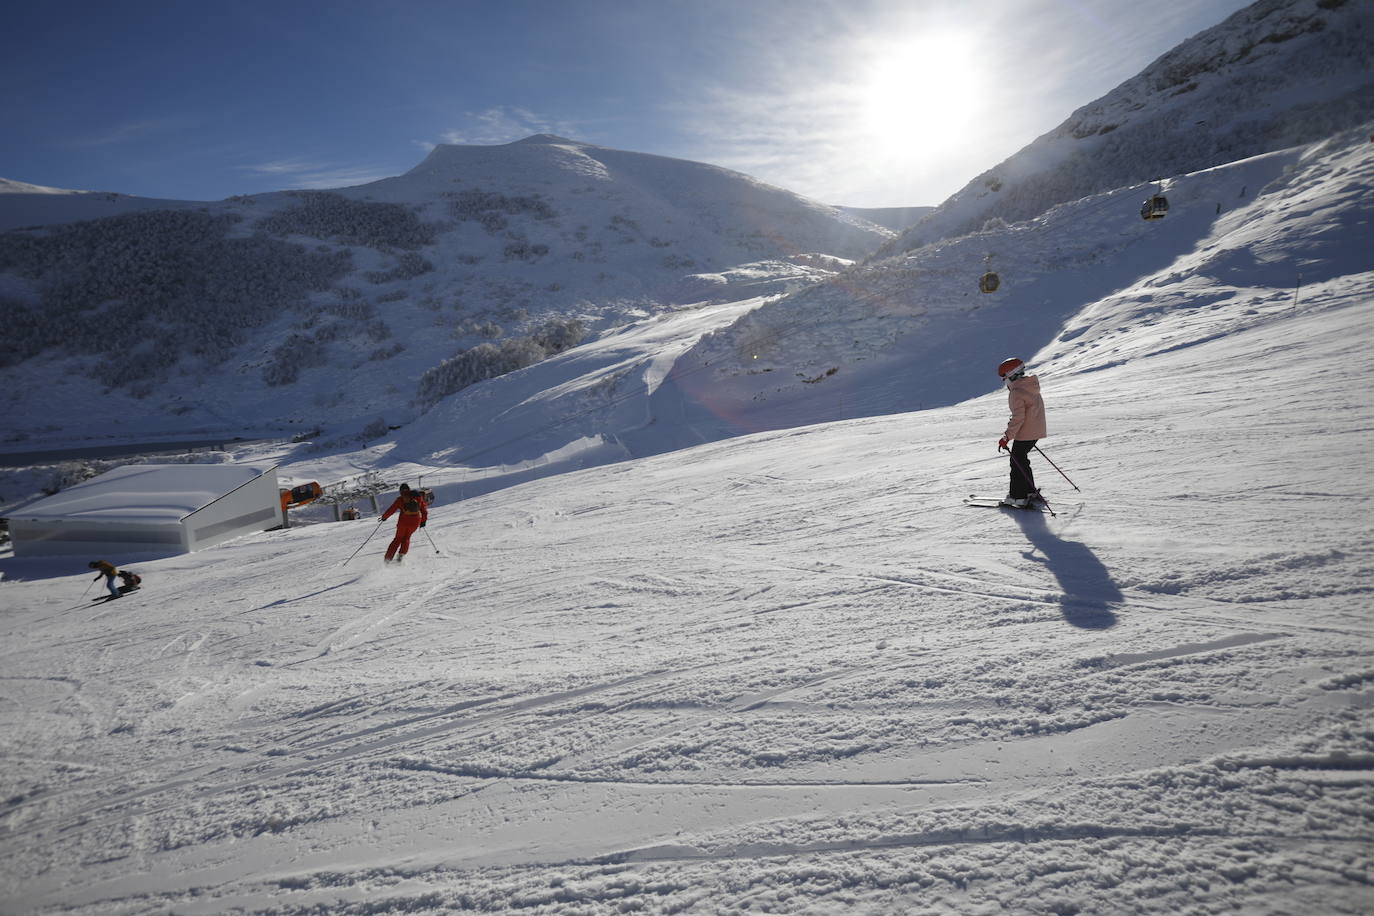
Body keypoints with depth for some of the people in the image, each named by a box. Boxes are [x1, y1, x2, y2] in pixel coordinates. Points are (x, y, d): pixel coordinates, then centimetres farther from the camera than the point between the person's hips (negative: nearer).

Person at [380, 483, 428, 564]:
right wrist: (423, 521, 21)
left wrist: (384, 517, 14)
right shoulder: (418, 497, 7)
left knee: (398, 539, 17)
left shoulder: (400, 499, -1)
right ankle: (401, 554, 5)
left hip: (403, 522, -2)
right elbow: (424, 510, 10)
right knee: (406, 538, 24)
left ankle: (388, 558, 13)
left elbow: (391, 509, -2)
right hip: (415, 522, 2)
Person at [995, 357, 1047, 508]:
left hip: (1025, 433, -9)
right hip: (1037, 431, 9)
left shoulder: (1017, 392, -20)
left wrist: (1007, 437, -22)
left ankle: (1018, 497, 2)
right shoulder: (1031, 386, 11)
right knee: (1022, 460, 21)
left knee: (1017, 463, -1)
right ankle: (1031, 491, 29)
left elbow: (1018, 418, -24)